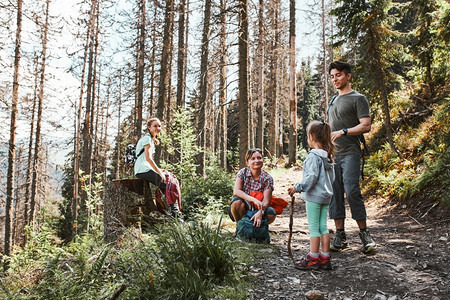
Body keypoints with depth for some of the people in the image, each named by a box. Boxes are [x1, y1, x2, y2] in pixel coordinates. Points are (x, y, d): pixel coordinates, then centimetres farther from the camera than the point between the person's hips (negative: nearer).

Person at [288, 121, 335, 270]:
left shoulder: (313, 156, -15)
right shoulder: (328, 156, 12)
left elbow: (312, 177, -22)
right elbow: (332, 177, 17)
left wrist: (298, 187, -17)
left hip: (314, 196, -8)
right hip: (326, 196, 8)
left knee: (314, 227, -2)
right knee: (323, 227, 11)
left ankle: (313, 259, 3)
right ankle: (325, 258, 15)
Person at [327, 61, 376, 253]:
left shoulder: (358, 99, 2)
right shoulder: (333, 101, 23)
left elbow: (366, 126, -8)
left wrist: (343, 132, -17)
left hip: (350, 154, -7)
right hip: (332, 154, 7)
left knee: (352, 192, -14)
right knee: (334, 194, 3)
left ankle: (364, 233, -2)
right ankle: (340, 235, 8)